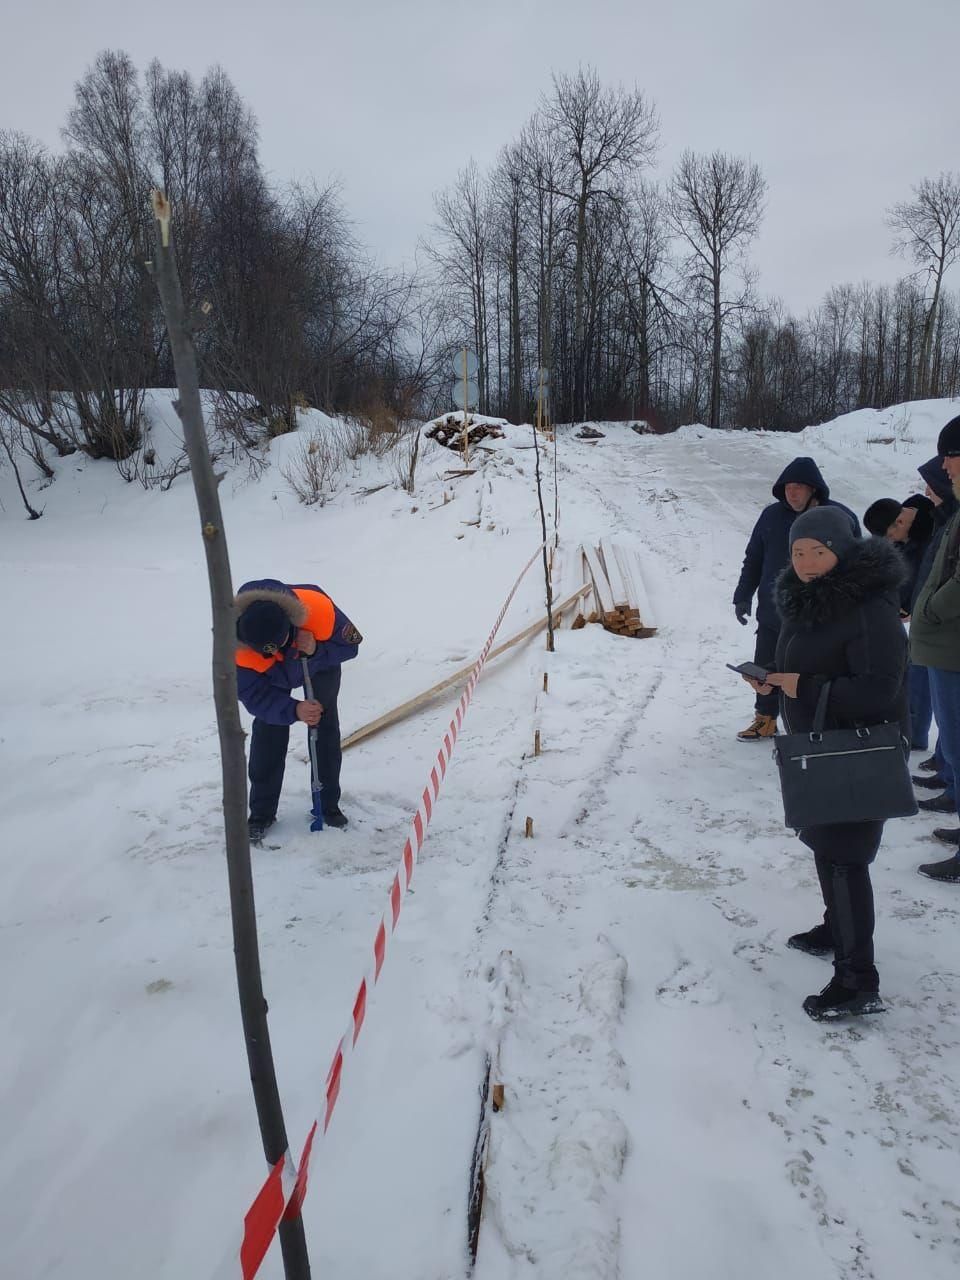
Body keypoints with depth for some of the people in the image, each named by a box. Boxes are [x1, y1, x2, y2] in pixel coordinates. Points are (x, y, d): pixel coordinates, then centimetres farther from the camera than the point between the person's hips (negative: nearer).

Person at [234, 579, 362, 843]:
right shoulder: (237, 646, -41)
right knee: (267, 734, -7)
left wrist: (317, 650, -46)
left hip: (321, 666, 0)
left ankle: (329, 805, 14)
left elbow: (349, 644, -26)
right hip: (271, 679, 0)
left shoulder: (317, 607, -45)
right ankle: (261, 813, 9)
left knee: (325, 728, -1)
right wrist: (294, 710, -47)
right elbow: (254, 696, -31)